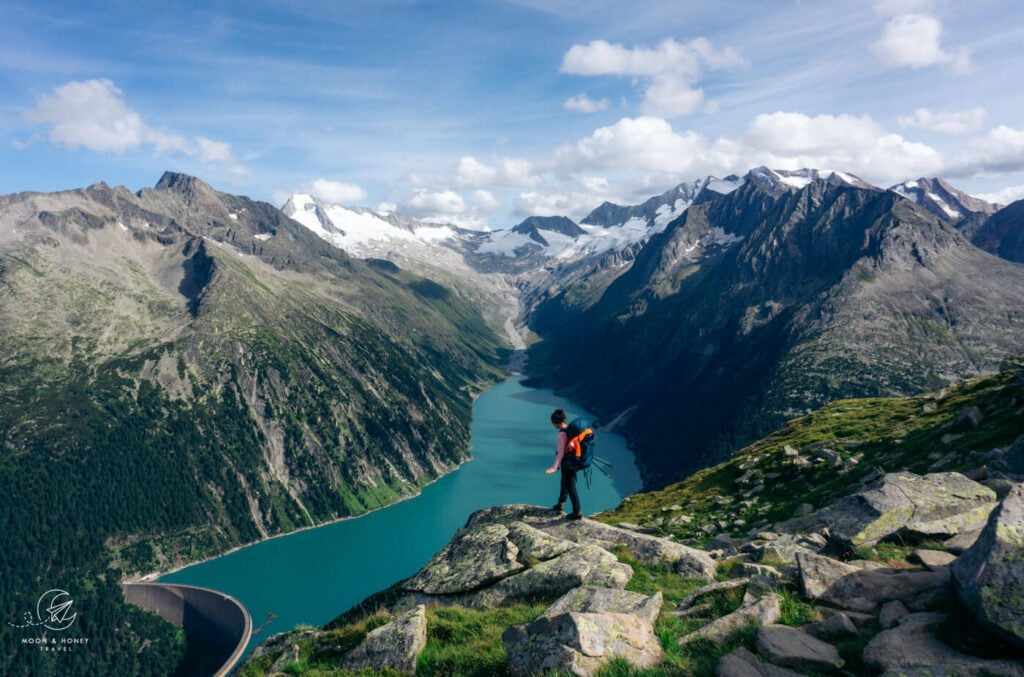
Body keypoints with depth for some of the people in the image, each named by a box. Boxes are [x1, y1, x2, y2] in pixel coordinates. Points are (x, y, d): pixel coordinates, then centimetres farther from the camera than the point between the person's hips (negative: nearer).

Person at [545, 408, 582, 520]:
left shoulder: (562, 434, -25)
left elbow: (560, 453, -28)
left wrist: (554, 468, -31)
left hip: (567, 463, -9)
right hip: (573, 461, 9)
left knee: (571, 487, 4)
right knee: (565, 483, 24)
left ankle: (577, 513, 14)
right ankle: (560, 506, 41)